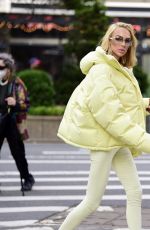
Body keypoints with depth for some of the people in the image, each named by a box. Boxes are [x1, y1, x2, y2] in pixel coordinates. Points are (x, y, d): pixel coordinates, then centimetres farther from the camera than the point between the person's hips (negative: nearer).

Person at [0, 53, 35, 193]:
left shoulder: (16, 84, -6)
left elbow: (25, 105, -7)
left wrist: (16, 104, -26)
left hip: (12, 124, -3)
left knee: (18, 153, 4)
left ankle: (27, 179, 20)